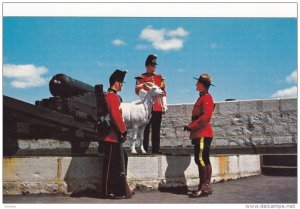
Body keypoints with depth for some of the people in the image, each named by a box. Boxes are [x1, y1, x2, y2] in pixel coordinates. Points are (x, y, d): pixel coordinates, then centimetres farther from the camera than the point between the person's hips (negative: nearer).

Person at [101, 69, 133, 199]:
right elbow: (115, 116, -22)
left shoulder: (111, 95, 17)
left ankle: (117, 190, 24)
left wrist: (122, 131, 18)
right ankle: (109, 191, 4)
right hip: (112, 136, -10)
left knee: (118, 162, 16)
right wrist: (123, 131, -16)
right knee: (111, 164, -4)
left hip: (114, 136, 10)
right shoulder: (112, 96, -15)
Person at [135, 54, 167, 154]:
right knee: (145, 129, -2)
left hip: (158, 108, 4)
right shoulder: (141, 77, 4)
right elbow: (138, 90, -7)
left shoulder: (159, 78, 17)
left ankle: (156, 149, 9)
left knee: (156, 130, 5)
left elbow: (163, 92, 15)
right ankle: (144, 149, 3)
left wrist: (164, 105, 6)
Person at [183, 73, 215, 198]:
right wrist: (192, 128, 17)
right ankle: (207, 186, 16)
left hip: (203, 134, -10)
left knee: (200, 159, -12)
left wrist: (191, 126, -20)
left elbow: (206, 116, -21)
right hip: (200, 134, 10)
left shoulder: (207, 98, -10)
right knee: (204, 160, 11)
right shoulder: (202, 98, 20)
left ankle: (203, 188, -11)